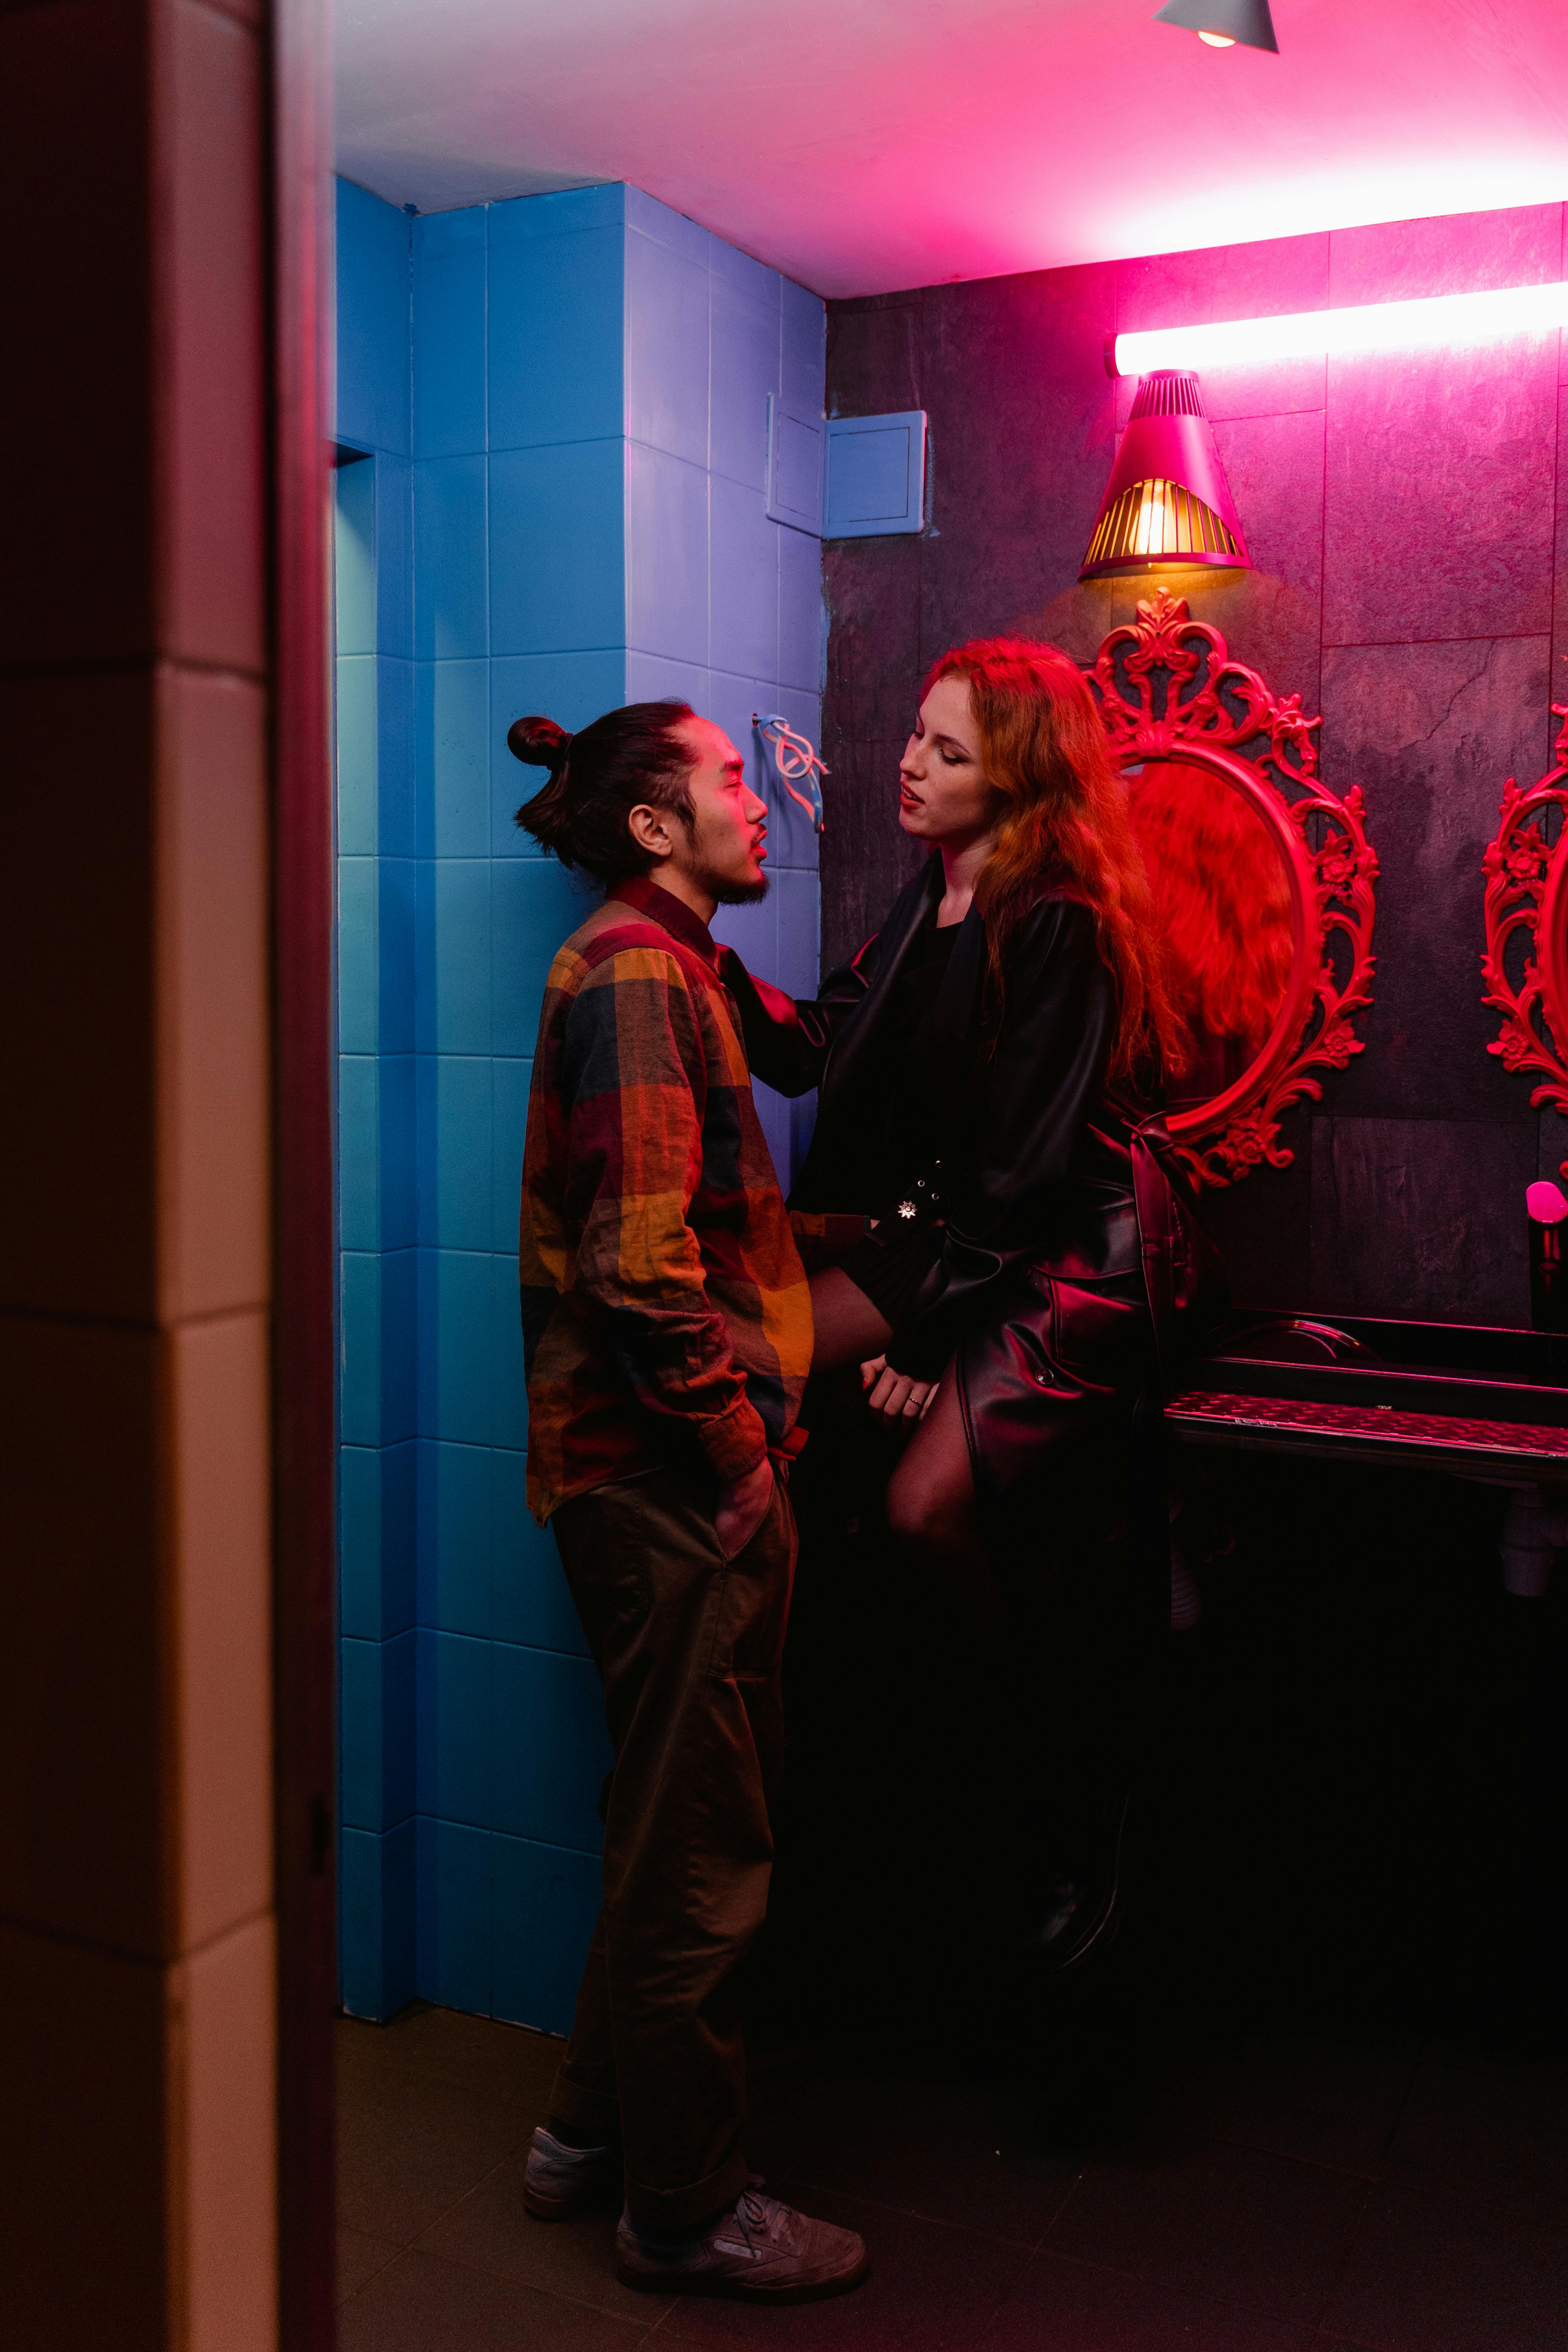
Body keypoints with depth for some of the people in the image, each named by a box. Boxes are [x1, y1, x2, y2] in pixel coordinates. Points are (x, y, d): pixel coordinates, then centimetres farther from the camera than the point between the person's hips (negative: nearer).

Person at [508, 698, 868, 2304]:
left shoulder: (662, 969, 18)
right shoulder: (635, 974, -15)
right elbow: (641, 1265, -23)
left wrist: (766, 1388, 13)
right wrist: (741, 1455, -17)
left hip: (665, 1481, 10)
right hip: (675, 1484, -10)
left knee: (676, 1827, 20)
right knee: (700, 1852, 2)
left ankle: (592, 2131, 35)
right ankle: (685, 2207, 19)